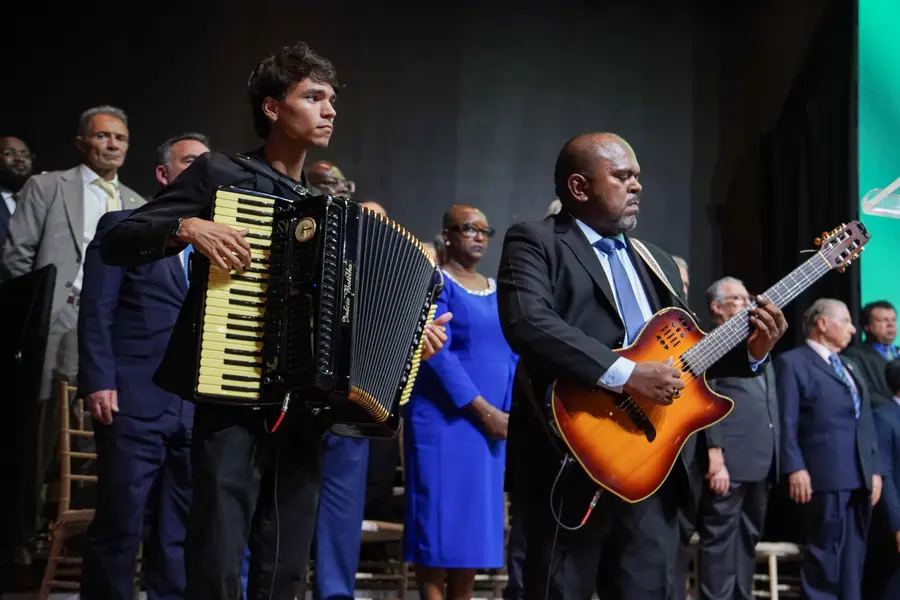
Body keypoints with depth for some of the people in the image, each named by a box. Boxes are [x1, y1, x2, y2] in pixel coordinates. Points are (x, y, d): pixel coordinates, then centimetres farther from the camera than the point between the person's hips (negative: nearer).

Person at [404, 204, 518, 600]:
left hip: (492, 424, 6)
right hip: (444, 418, -6)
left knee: (477, 524, 8)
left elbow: (509, 355, 13)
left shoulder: (497, 290, 15)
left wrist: (508, 412, -2)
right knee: (441, 523, -5)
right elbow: (436, 354, -14)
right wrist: (484, 410, -17)